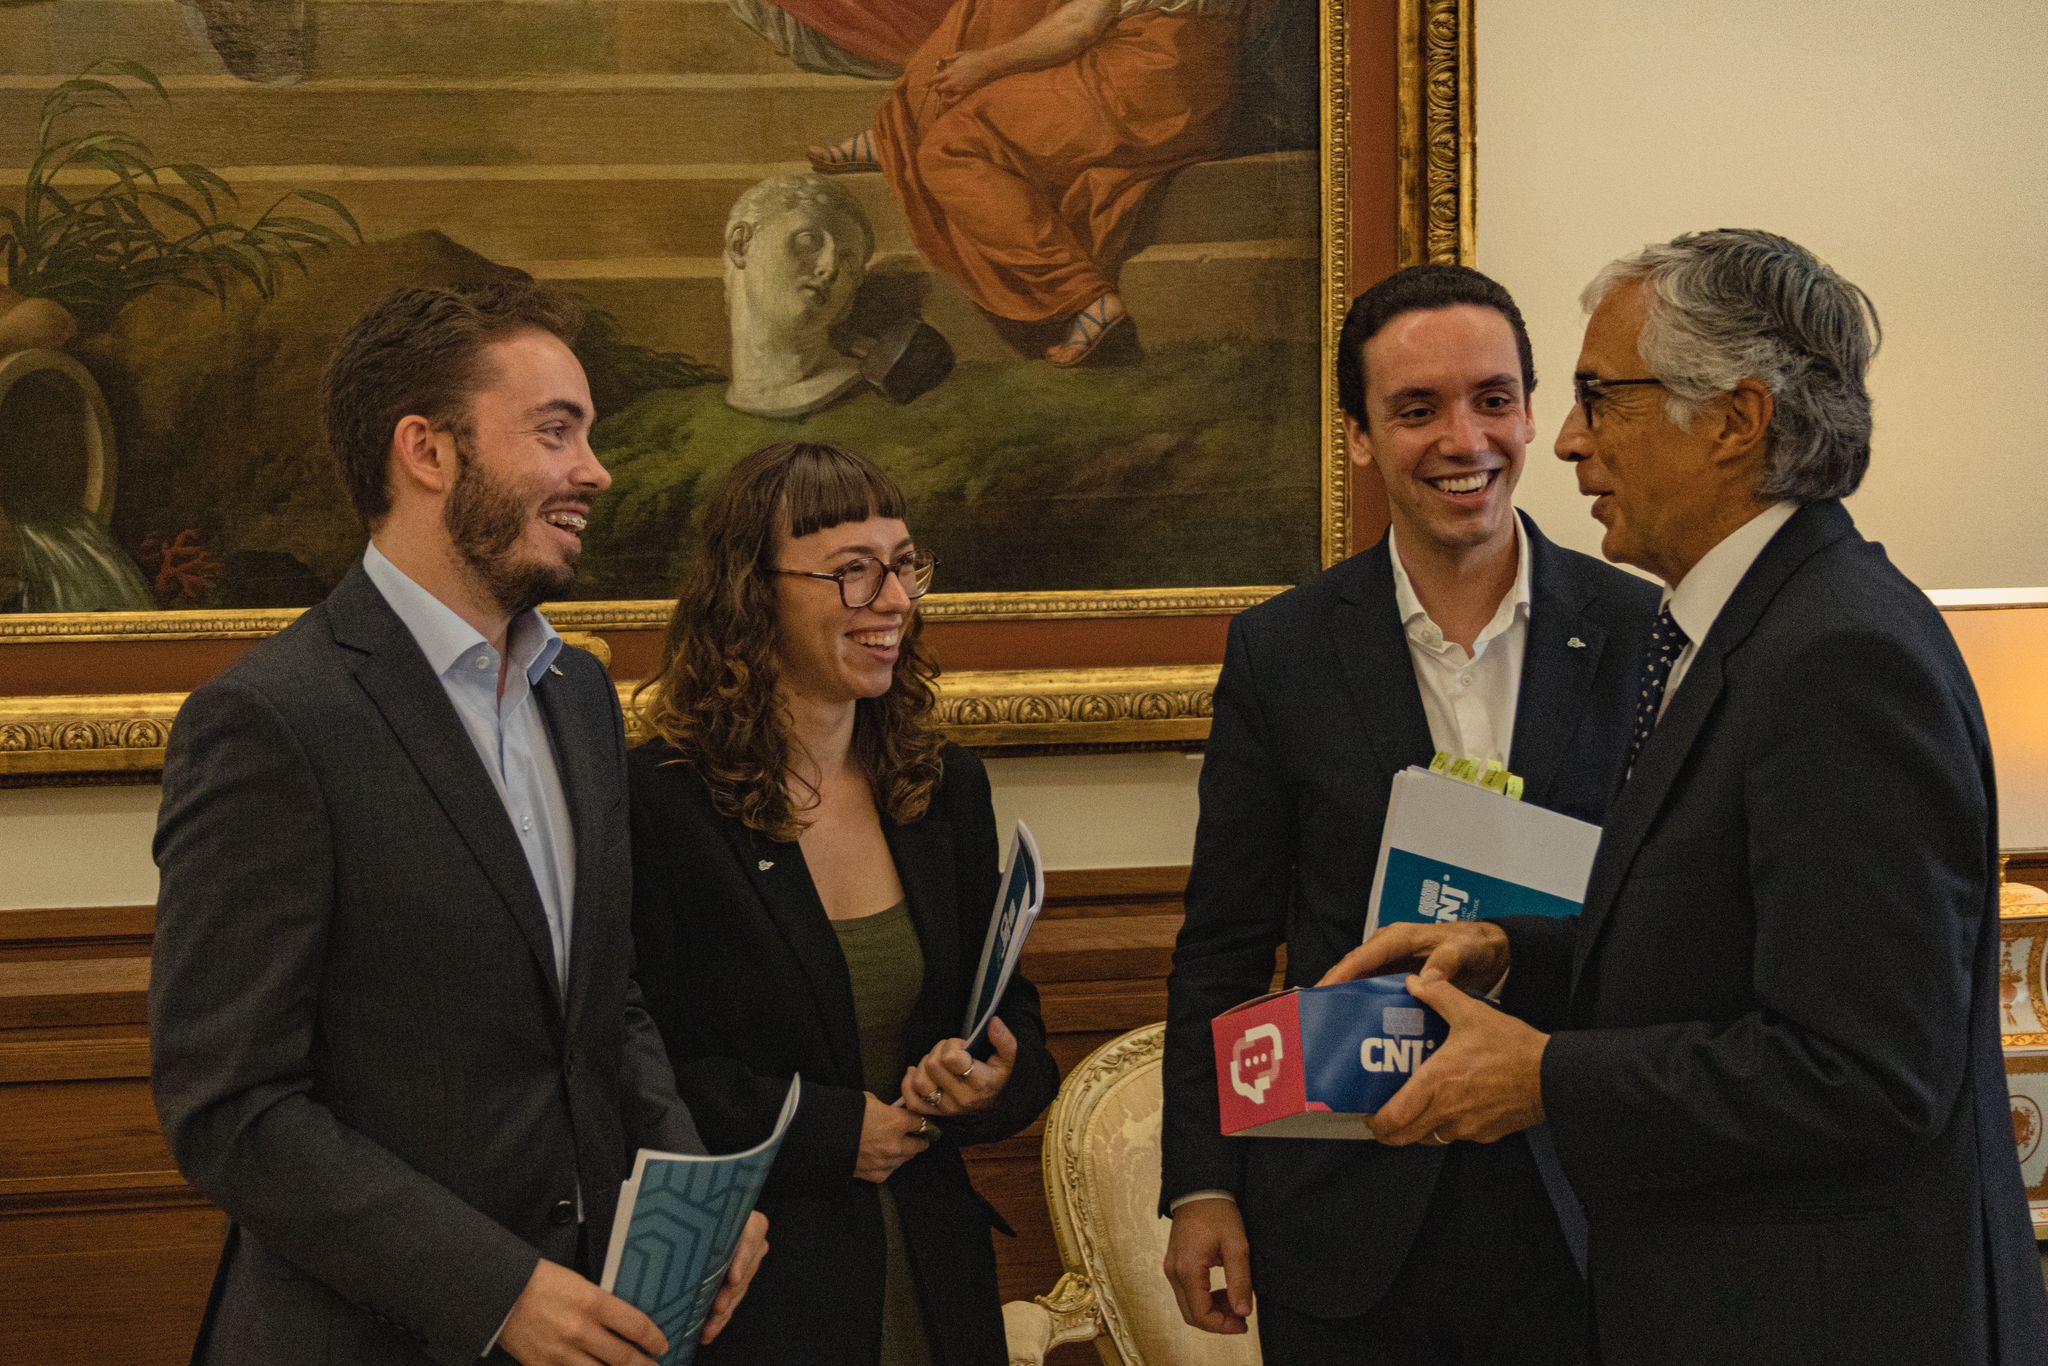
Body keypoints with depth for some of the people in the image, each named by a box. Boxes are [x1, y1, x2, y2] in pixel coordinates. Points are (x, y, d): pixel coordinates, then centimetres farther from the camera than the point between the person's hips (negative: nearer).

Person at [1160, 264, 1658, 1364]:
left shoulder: (1640, 634, -1)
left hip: (1581, 1214, 0)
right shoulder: (1282, 651, 0)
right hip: (1353, 1221, 0)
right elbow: (1221, 945, 4)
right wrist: (1201, 1187, 1)